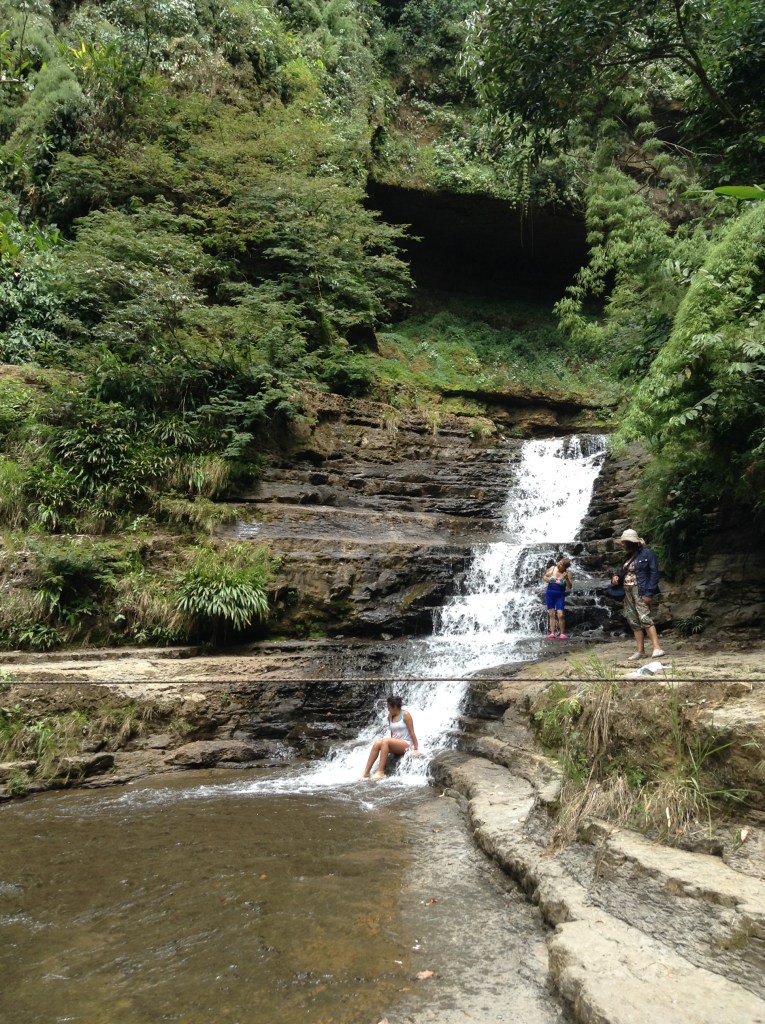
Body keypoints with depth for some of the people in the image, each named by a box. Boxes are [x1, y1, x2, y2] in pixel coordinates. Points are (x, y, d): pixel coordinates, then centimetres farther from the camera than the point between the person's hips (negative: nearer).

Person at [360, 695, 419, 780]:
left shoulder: (405, 714, -7)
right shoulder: (390, 716, 12)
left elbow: (412, 732, -10)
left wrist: (416, 749, -13)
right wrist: (390, 746, 5)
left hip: (406, 744, -6)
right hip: (395, 745, 6)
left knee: (385, 740, -31)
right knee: (377, 743, -21)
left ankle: (380, 772, -33)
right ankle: (366, 772, -24)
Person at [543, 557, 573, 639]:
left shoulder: (567, 573, -8)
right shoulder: (552, 568, -2)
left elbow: (569, 587, -11)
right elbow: (544, 577, 9)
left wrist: (566, 579, -26)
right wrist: (548, 579, -11)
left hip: (560, 595, -2)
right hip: (550, 593, 2)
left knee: (560, 615, -11)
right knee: (552, 614, 3)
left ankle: (562, 633, -2)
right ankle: (552, 633, 4)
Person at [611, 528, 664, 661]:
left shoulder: (647, 553, -6)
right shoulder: (628, 557, 17)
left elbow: (654, 574, -11)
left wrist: (649, 593, -19)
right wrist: (616, 576, 1)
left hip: (641, 591, -8)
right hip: (628, 592, 8)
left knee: (644, 618, -20)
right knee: (633, 621, 6)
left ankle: (657, 648, -22)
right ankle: (640, 650, 10)